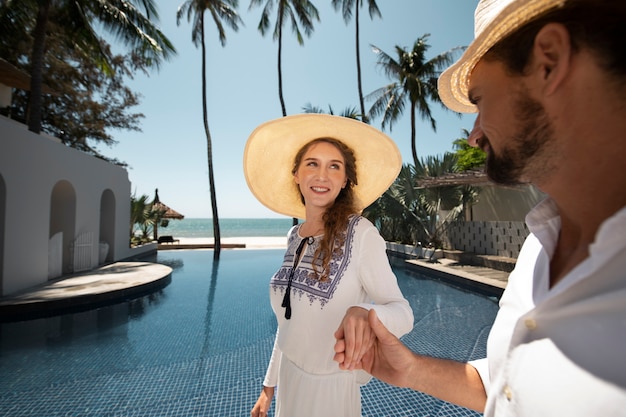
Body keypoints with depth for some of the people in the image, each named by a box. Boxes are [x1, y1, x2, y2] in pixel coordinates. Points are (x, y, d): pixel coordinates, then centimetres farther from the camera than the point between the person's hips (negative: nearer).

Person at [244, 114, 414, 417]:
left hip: (330, 384, -5)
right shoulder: (295, 237, -2)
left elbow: (403, 313, -20)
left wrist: (364, 312, -41)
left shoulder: (360, 233, -19)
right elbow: (290, 318, 5)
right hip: (288, 377, 6)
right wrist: (270, 383, 12)